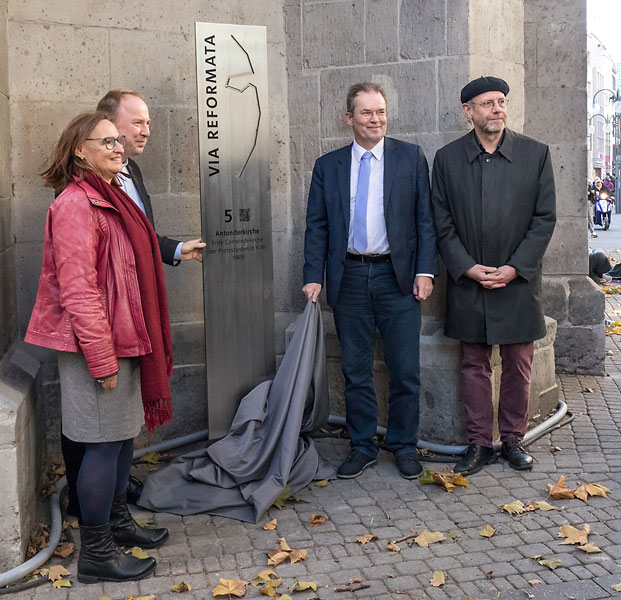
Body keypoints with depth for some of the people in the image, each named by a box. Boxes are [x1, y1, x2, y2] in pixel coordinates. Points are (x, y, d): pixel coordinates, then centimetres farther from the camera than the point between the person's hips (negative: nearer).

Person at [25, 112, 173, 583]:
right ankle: (95, 553, 11)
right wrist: (102, 359, -20)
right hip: (96, 345, -10)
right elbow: (77, 291, -21)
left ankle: (117, 521, 35)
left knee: (125, 433, 18)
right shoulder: (75, 205, -16)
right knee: (105, 442, -2)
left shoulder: (111, 199, 15)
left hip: (124, 341, 10)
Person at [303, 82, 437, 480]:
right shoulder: (328, 166, 8)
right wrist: (313, 278, -2)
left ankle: (404, 446, 20)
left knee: (405, 370, 4)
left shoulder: (411, 157, 4)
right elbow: (317, 226, 7)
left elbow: (425, 219, 2)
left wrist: (425, 271, -6)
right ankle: (363, 447, 22)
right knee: (356, 371, 9)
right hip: (349, 278, 2)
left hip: (397, 276, -1)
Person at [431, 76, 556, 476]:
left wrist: (515, 268, -10)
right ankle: (480, 443, 17)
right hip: (468, 281, 1)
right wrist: (467, 267, -9)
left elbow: (545, 218, -1)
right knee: (474, 365, 7)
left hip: (519, 281, 0)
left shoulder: (536, 154, 1)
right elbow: (443, 223, 2)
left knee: (518, 366, 8)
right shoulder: (447, 159, 3)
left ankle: (513, 440, 22)